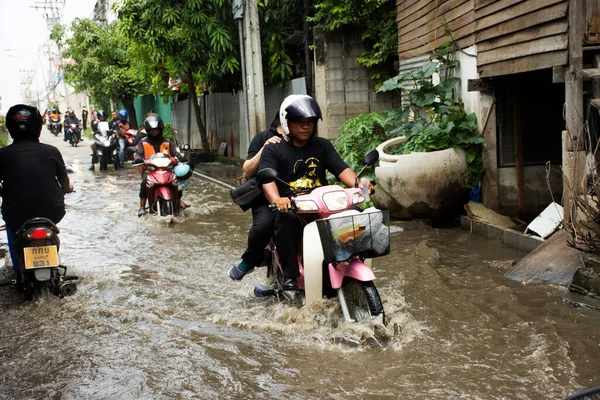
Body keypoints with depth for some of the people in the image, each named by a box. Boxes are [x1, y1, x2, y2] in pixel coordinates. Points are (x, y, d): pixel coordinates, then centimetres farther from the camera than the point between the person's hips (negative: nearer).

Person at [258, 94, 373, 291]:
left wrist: (357, 183, -21)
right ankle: (290, 273, -23)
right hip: (289, 207, -3)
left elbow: (341, 168, 2)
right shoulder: (273, 150, 4)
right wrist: (277, 199, -36)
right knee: (286, 218, -37)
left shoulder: (323, 146, 15)